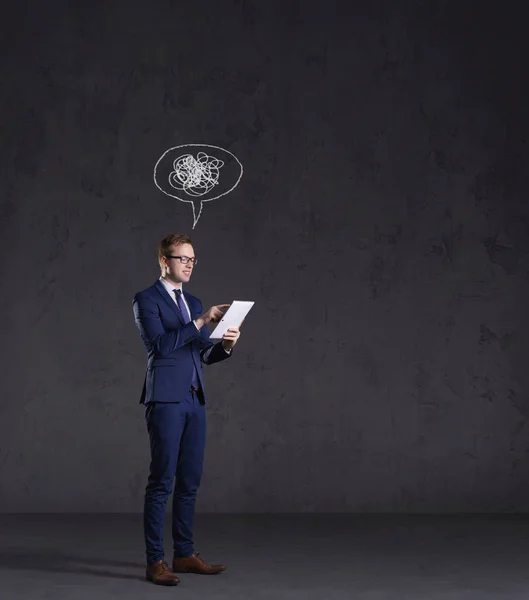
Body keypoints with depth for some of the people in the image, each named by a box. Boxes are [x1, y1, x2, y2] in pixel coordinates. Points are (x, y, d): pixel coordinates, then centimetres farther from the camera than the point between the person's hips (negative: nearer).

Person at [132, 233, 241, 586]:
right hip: (165, 400, -7)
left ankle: (185, 554, 18)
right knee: (162, 481, -6)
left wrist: (227, 344, -4)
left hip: (194, 401, 7)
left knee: (190, 481, 10)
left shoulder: (193, 302, 18)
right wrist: (201, 321, -20)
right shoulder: (146, 300, -4)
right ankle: (155, 561, -2)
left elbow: (206, 355, 16)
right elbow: (160, 345, -18)